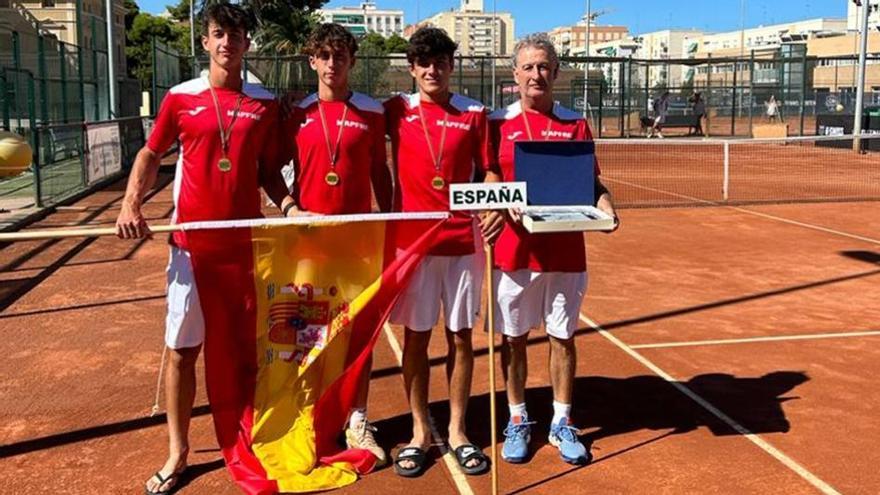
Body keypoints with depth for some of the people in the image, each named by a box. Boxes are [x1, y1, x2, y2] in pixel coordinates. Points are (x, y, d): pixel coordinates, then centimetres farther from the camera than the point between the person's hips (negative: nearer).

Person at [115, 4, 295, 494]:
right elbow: (151, 154, 10)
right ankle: (178, 453, 18)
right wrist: (131, 203, -7)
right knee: (182, 350, 4)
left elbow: (268, 170, 9)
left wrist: (287, 203, -10)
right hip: (193, 244, 0)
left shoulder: (265, 103, 4)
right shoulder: (181, 98, 2)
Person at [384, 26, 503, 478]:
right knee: (416, 337, 6)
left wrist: (495, 207, -13)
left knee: (461, 338, 7)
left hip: (462, 240, 1)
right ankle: (419, 431, 20)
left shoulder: (474, 114, 4)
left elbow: (486, 173, 5)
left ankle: (457, 431, 20)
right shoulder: (397, 111, 3)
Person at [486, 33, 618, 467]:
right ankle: (517, 422, 24)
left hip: (565, 250, 1)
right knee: (514, 338, 7)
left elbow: (591, 182, 5)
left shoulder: (574, 124, 6)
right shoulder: (498, 124, 3)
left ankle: (561, 423, 23)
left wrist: (604, 205, -15)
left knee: (562, 337, 9)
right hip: (513, 250, -1)